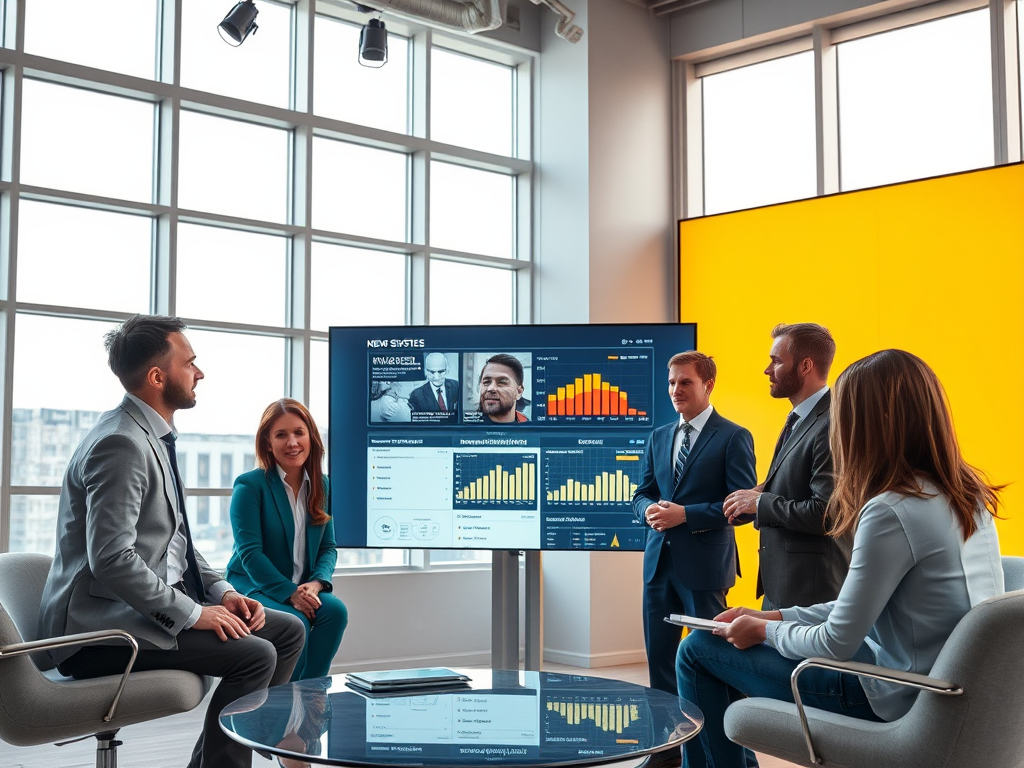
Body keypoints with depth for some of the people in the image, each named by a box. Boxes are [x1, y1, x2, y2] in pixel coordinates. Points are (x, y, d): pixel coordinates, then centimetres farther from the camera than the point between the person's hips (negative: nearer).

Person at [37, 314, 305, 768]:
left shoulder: (154, 439, 13)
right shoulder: (121, 443, -19)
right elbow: (111, 559, -27)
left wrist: (221, 591, 5)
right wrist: (192, 613, -21)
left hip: (152, 607, 10)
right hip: (105, 625, -10)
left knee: (288, 631, 6)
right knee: (255, 655, -23)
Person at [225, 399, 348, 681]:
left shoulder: (321, 485, 8)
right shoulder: (249, 485, -8)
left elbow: (328, 547, 8)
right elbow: (249, 552, -14)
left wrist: (315, 584, -13)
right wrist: (290, 593, -23)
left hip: (304, 588, 5)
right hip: (253, 587, -5)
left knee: (335, 610, -25)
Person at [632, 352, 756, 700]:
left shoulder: (733, 437, -6)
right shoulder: (659, 436, 13)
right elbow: (641, 494, 16)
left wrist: (686, 514, -19)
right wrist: (649, 510, -8)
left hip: (704, 563, -6)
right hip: (659, 560, 6)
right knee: (658, 652, 11)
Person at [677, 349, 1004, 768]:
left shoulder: (891, 512, -26)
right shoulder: (966, 497, 2)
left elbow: (836, 644, -19)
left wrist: (764, 630, -1)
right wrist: (776, 616, 10)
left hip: (890, 699, -9)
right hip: (940, 682, 9)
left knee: (698, 650, 3)